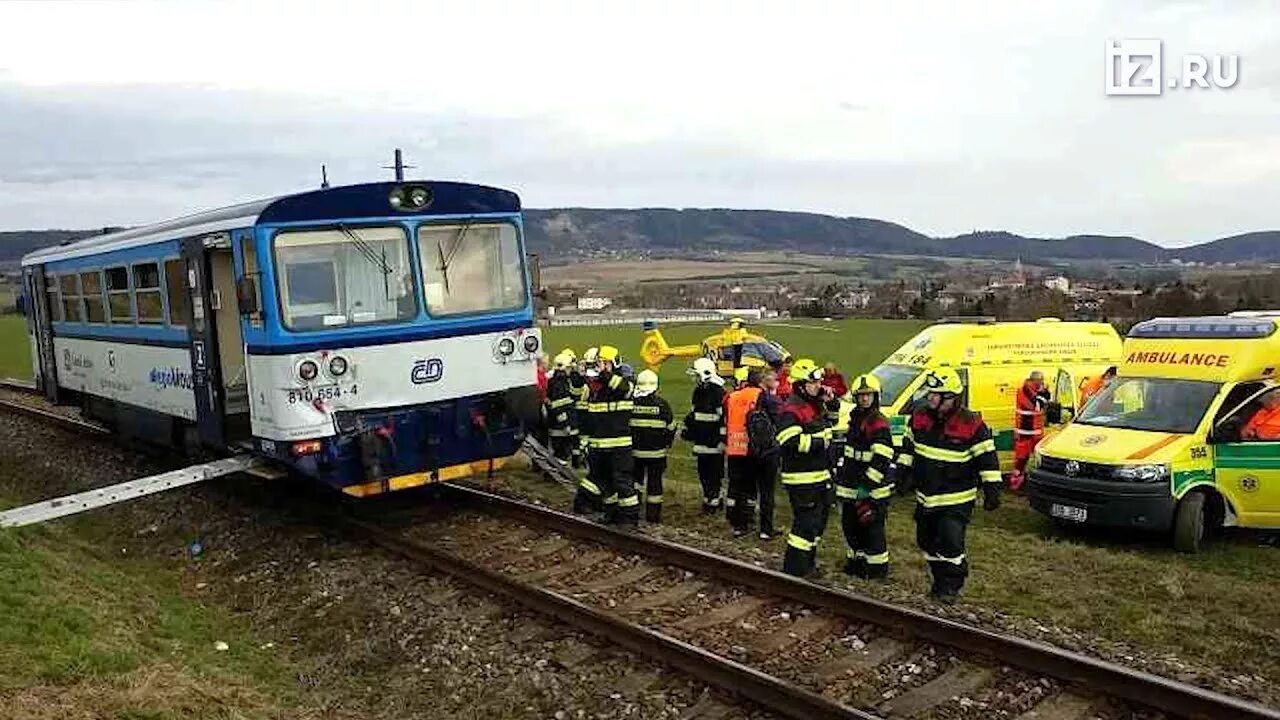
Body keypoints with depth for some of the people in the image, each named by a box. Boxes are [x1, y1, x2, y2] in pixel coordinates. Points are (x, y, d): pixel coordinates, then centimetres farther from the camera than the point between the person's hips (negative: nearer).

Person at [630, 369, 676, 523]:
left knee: (636, 479, 18)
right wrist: (667, 444, 17)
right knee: (654, 482, 7)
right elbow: (671, 428, 0)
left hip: (635, 451, 1)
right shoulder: (662, 404, -8)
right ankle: (653, 514, 13)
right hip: (656, 451, -1)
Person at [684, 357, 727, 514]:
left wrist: (723, 439, -20)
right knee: (703, 473, 13)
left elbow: (725, 417, -18)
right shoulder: (698, 392, 14)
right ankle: (709, 499, 24)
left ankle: (713, 501, 5)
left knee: (714, 473, -2)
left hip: (714, 442, -9)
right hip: (701, 441, 9)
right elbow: (693, 414, 26)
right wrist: (688, 430, 22)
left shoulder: (718, 393, -15)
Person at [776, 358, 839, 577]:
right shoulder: (791, 411, -17)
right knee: (806, 522, -9)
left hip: (819, 476, 10)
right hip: (801, 479, -10)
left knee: (818, 520, 19)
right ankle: (794, 569, -1)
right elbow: (790, 443, -28)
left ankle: (808, 563, 33)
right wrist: (819, 442, -21)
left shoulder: (817, 406, 14)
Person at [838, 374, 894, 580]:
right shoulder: (855, 417, 12)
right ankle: (856, 560, 32)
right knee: (850, 525, 17)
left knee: (872, 528, -2)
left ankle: (877, 567, 10)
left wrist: (866, 485, -23)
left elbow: (881, 460, -21)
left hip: (872, 489, -9)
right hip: (851, 487, 9)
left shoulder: (879, 424, -16)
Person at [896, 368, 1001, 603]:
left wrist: (992, 490, -10)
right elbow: (908, 447, 15)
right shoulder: (919, 417, 0)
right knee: (927, 541, 15)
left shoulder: (971, 425, -15)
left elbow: (987, 459, -10)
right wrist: (904, 473, 12)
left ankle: (952, 585, 7)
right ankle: (939, 580, 33)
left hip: (957, 500, -6)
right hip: (925, 497, 6)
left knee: (950, 542, -12)